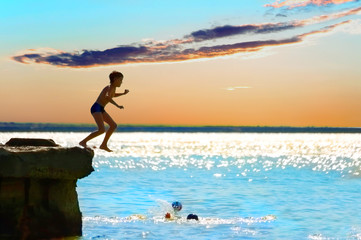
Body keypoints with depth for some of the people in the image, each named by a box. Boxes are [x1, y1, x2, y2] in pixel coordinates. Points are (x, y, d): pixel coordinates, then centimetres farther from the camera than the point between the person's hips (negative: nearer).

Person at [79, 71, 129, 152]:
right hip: (96, 108, -10)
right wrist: (117, 105, -40)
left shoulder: (113, 88, 11)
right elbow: (107, 97, -40)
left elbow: (113, 95, 35)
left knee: (113, 125, 11)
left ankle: (104, 145, 16)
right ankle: (83, 142, -13)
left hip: (101, 109, 10)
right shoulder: (109, 88, -17)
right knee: (102, 130, -23)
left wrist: (123, 93, 22)